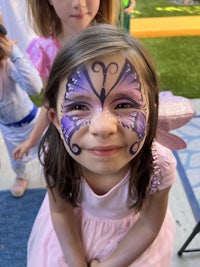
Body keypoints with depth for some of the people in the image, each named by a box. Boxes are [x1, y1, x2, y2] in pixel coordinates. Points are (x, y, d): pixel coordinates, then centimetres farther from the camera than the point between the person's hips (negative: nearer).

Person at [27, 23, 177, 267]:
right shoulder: (54, 156, -31)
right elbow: (60, 211, -13)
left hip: (131, 238, 0)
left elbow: (149, 224, -18)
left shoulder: (159, 165, -35)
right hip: (76, 231, 1)